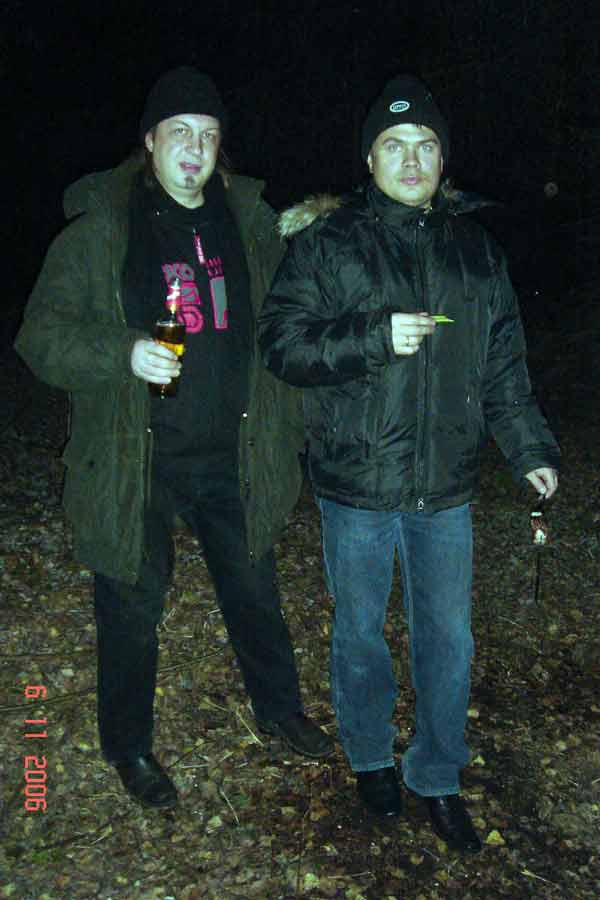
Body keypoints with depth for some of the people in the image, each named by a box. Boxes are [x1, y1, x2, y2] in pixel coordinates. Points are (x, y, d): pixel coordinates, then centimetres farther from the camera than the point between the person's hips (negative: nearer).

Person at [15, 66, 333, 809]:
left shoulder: (251, 220, 5)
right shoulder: (98, 231, -7)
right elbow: (41, 335, -7)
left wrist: (289, 429, 8)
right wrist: (123, 355, -25)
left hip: (233, 457, 4)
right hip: (136, 462, -3)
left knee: (255, 591, 20)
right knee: (132, 611, 12)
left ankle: (279, 707, 46)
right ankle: (129, 747, 37)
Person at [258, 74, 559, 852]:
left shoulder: (474, 246, 7)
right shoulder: (327, 241, -4)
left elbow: (503, 364, 10)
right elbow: (281, 342, -10)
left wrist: (529, 448, 3)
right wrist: (376, 339, -22)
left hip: (445, 488, 3)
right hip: (356, 482, -3)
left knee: (448, 638, 13)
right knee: (361, 631, 15)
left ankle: (438, 776, 36)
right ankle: (371, 755, 42)